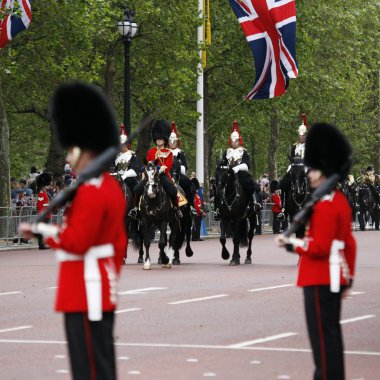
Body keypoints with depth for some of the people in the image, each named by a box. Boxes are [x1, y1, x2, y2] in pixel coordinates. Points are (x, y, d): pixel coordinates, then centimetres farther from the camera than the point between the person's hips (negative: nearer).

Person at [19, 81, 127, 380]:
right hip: (102, 290, 11)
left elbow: (75, 241, -23)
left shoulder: (90, 191, -17)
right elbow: (120, 243, 20)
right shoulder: (110, 186, 15)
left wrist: (40, 229, -12)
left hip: (86, 290, -11)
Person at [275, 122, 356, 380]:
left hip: (320, 279, -10)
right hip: (335, 278, 10)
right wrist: (349, 277, 22)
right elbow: (349, 244, 17)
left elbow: (320, 247, -22)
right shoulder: (341, 201, 13)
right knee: (331, 332, 14)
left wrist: (291, 244, -14)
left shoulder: (324, 205, -18)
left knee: (323, 334, -7)